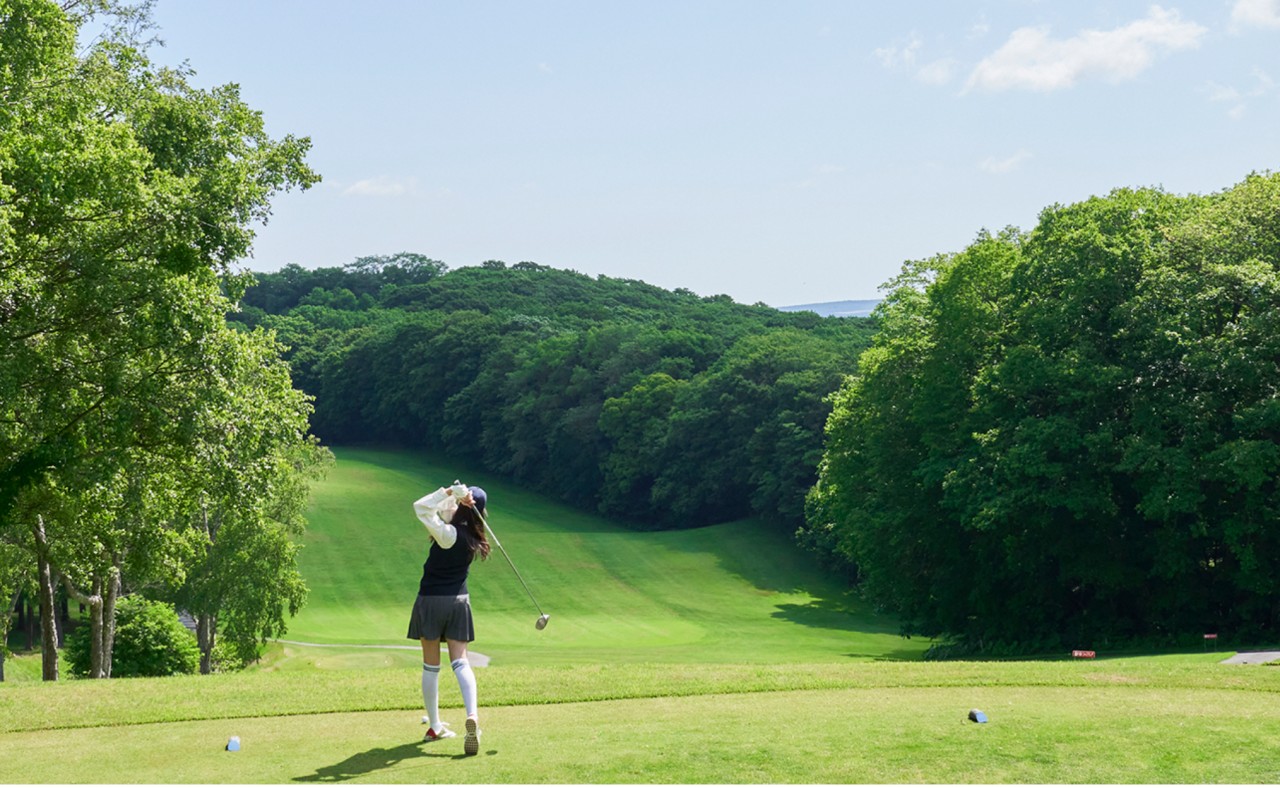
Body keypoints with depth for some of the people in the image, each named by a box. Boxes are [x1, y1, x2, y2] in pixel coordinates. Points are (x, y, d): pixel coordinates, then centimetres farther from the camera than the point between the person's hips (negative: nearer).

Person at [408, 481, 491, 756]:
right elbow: (442, 509, 9)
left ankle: (435, 726, 14)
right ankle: (472, 714, -24)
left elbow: (421, 507, -24)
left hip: (431, 601, -5)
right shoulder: (471, 535, 1)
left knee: (430, 666, 8)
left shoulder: (450, 534, -19)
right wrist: (455, 495, -8)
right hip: (458, 601, 5)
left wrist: (450, 491, -23)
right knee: (460, 662, -1)